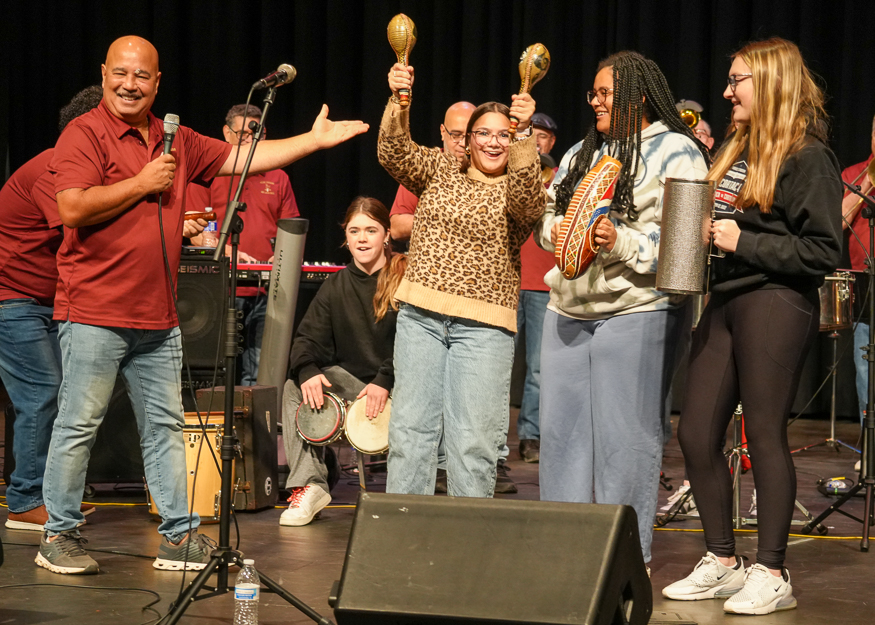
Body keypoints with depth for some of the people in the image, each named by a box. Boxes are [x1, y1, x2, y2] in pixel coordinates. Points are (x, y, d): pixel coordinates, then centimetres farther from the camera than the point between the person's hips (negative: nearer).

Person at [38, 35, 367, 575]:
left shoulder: (175, 141, 15)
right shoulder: (85, 134, -7)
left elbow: (243, 157, 16)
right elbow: (73, 208, -18)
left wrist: (315, 141, 12)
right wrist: (143, 183, -12)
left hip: (158, 319, 7)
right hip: (95, 313, -7)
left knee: (165, 427, 10)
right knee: (79, 425, -1)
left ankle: (180, 535, 16)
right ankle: (59, 536, 9)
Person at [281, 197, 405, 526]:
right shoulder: (336, 286, 11)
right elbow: (309, 337, 4)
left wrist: (385, 381, -27)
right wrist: (307, 370, -19)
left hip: (398, 385, -5)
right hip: (351, 379, 5)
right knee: (295, 389, -18)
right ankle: (309, 485, -23)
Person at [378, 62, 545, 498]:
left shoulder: (521, 188, 4)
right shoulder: (439, 171, 12)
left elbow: (527, 201, -19)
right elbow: (394, 154, -3)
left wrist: (522, 134, -32)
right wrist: (398, 101, -20)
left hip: (484, 323, -2)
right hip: (420, 314, 2)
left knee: (473, 439, -3)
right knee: (410, 425, 4)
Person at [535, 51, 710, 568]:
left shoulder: (675, 153, -4)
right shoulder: (582, 154, 19)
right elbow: (548, 214, 23)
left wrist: (621, 242, -24)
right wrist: (556, 232, 0)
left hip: (635, 314, -7)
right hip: (569, 310, 7)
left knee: (625, 434, -4)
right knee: (562, 426, 8)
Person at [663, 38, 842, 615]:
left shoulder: (808, 158, -9)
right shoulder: (736, 151, 17)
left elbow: (824, 252, -14)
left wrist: (745, 243, -16)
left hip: (776, 304, -8)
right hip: (726, 301, 9)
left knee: (765, 435, -5)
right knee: (696, 435, 6)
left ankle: (772, 575, 5)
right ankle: (722, 563, 19)